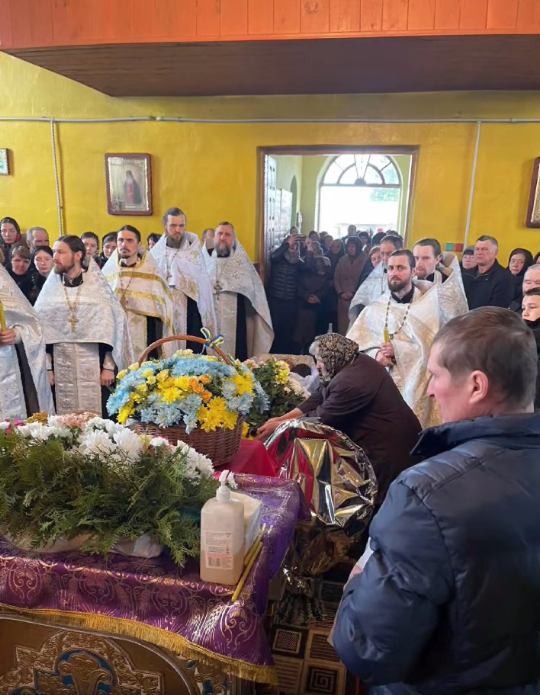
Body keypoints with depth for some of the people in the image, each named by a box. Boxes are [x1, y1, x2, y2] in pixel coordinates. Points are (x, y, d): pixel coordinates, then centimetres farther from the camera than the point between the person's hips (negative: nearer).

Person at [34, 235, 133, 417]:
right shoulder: (50, 288, 6)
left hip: (94, 366, -2)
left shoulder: (98, 285, 1)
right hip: (61, 367, 2)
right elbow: (41, 329, 5)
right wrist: (47, 367, -1)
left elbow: (111, 326, -3)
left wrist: (109, 366, -7)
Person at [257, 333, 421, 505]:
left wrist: (278, 426, -12)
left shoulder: (351, 381, -29)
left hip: (390, 446, -10)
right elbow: (318, 398, 5)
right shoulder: (353, 364, 3)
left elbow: (320, 417, -22)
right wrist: (282, 418, -1)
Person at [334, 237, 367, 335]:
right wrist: (341, 293, 1)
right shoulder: (343, 260, 13)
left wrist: (354, 293, -12)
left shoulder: (365, 259, -2)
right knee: (343, 326, 4)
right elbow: (336, 278, 15)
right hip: (343, 299, 4)